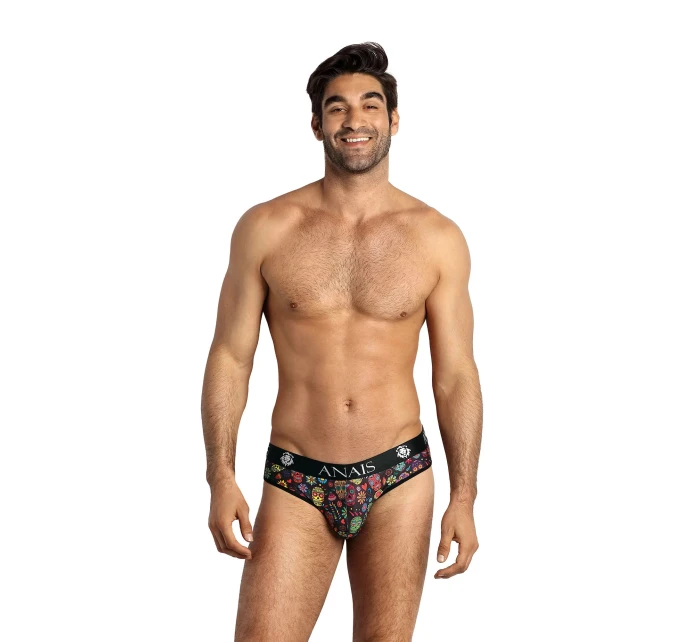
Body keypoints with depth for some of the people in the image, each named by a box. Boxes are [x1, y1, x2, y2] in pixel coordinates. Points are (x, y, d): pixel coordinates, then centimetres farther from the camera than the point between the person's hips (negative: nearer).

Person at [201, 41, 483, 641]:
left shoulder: (438, 238, 0)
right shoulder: (266, 229, -1)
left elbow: (456, 375, 3)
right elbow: (230, 357, 2)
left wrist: (464, 498, -1)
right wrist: (221, 478, -6)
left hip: (399, 480, 1)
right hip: (295, 483, 0)